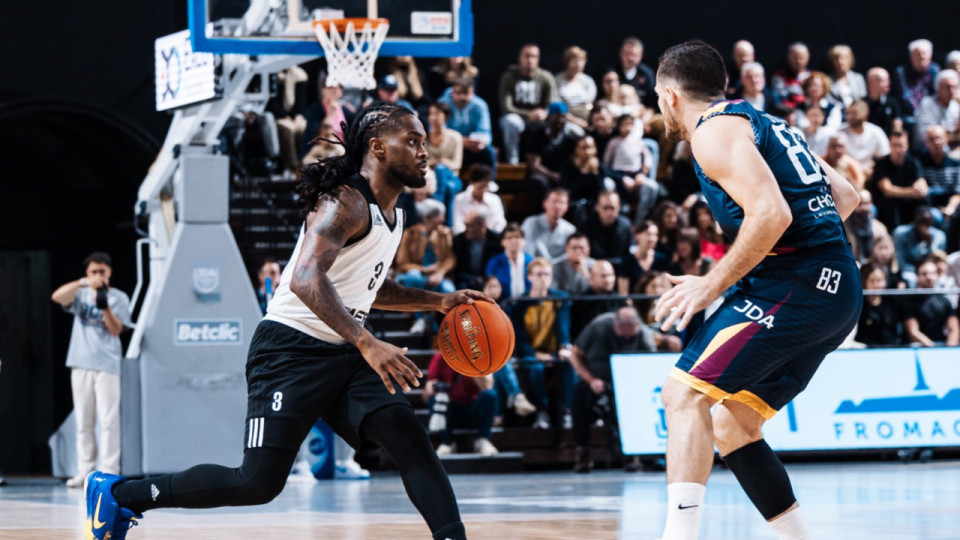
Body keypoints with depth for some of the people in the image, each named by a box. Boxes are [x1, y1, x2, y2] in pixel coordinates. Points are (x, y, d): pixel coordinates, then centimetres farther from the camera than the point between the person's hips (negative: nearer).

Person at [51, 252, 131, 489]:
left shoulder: (119, 298, 5)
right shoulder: (81, 294, 11)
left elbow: (116, 330, -6)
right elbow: (57, 297, -8)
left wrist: (105, 307, -23)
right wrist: (83, 283, -22)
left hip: (107, 365, -3)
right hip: (81, 363, 3)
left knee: (108, 420, -9)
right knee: (83, 421, 5)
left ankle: (109, 471, -11)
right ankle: (85, 470, 8)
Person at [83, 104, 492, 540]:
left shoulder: (392, 214, 14)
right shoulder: (346, 203, -17)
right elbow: (305, 279, -33)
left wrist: (437, 302, 19)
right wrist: (367, 344, -42)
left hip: (344, 355, 9)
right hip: (293, 350, -9)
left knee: (410, 440, -11)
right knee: (258, 483, -9)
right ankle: (117, 493, 4)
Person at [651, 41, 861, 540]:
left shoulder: (714, 130, -5)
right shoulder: (762, 124, 24)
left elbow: (771, 214, -20)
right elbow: (845, 195, 26)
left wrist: (711, 285, -13)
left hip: (793, 283, -9)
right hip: (838, 292, 9)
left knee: (684, 394, -14)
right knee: (731, 425, 15)